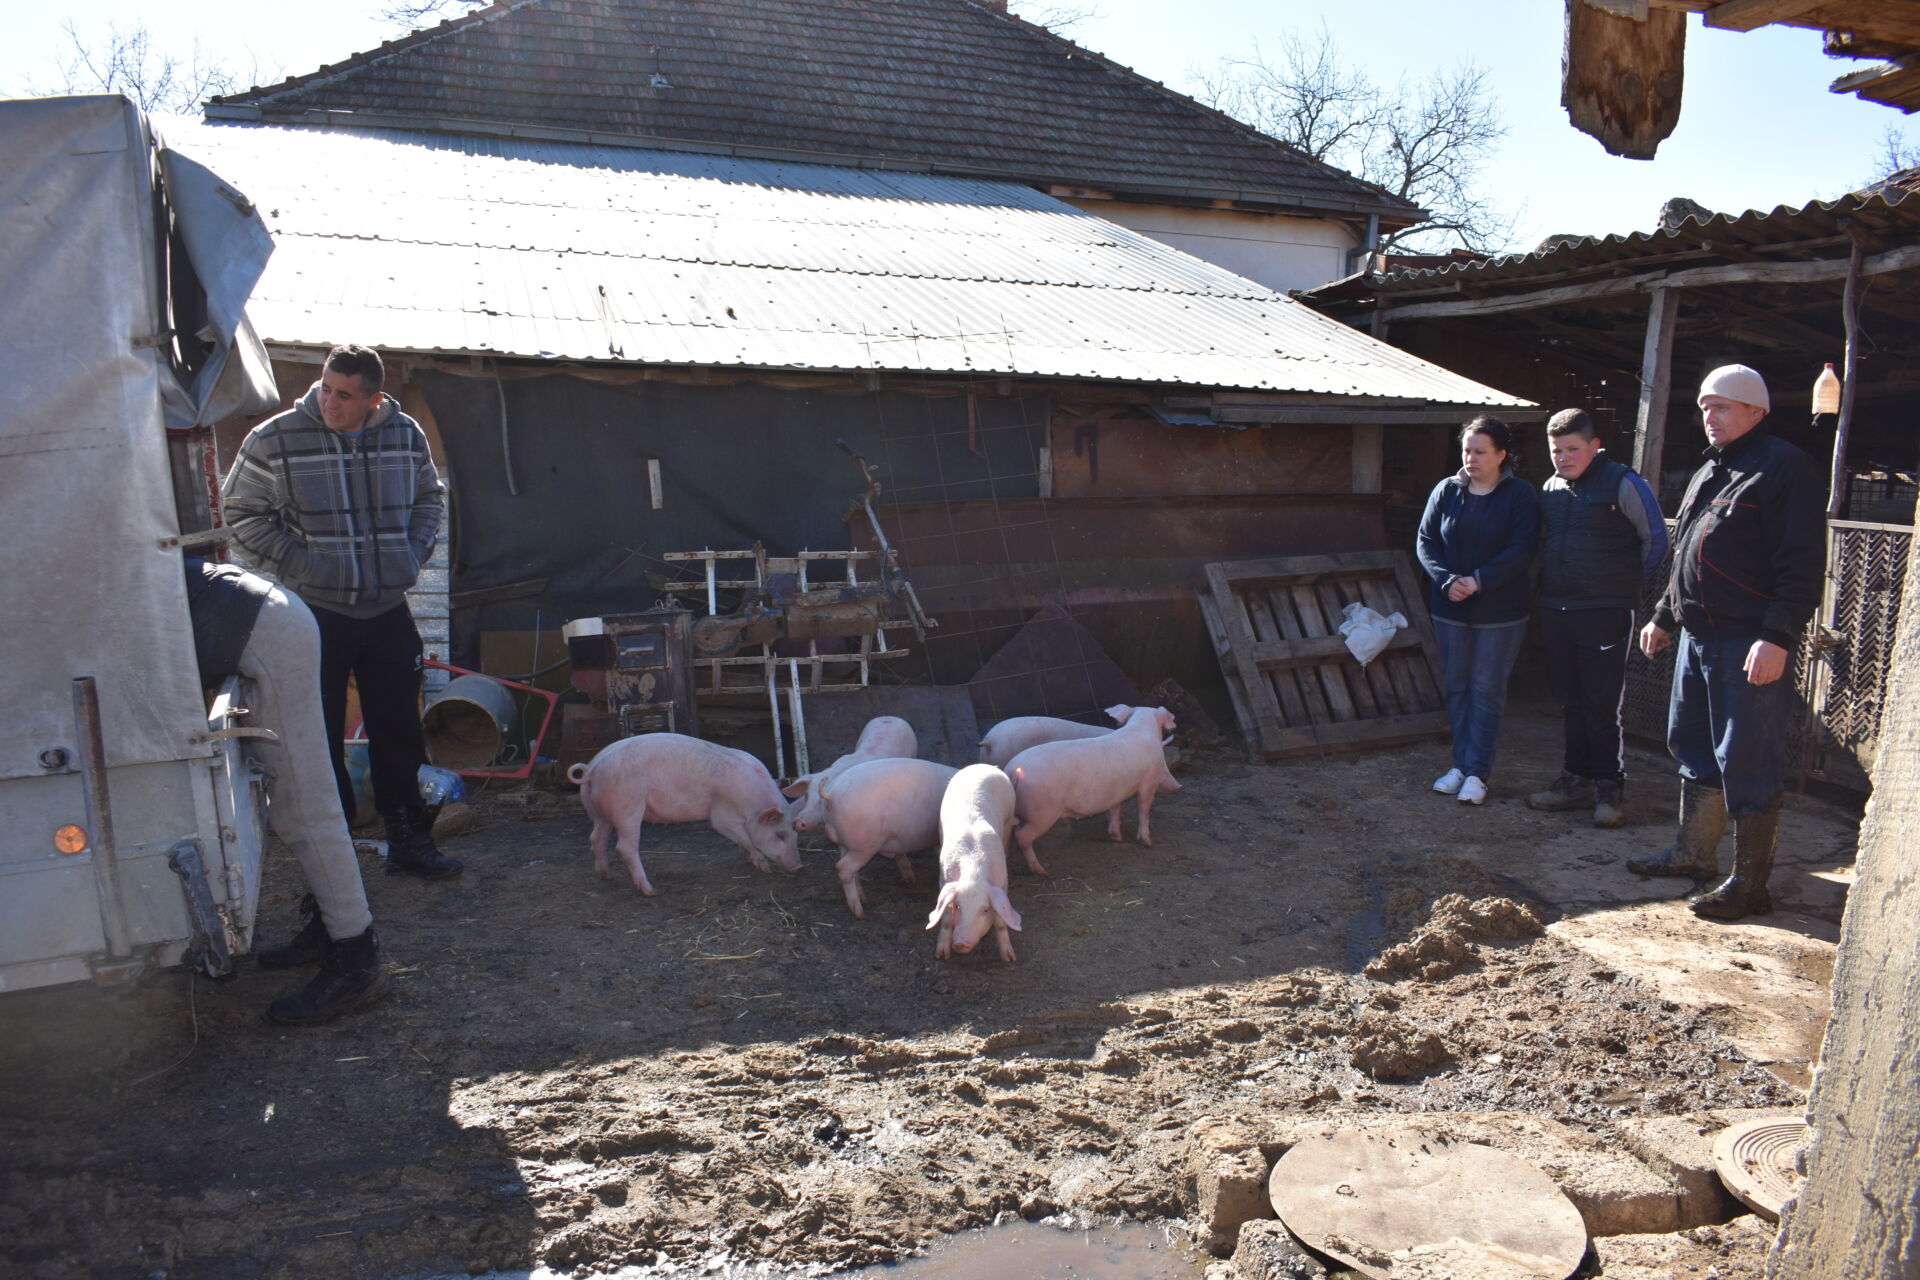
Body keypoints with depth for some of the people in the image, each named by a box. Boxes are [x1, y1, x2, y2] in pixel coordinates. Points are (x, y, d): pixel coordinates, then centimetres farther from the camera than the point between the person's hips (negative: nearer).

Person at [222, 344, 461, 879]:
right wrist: (299, 565, -9)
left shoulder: (406, 436, 2)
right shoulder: (274, 440, -8)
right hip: (313, 613, -3)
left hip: (388, 610, 3)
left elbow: (429, 499, 19)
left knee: (400, 732, 11)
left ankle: (409, 841, 24)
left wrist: (413, 555, 5)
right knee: (319, 737, 3)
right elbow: (242, 512, 0)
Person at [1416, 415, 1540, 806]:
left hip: (1500, 612, -3)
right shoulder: (1446, 491, 4)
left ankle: (1478, 772, 6)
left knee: (1487, 689, 1)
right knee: (1457, 686, 9)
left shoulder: (1520, 495, -5)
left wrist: (1478, 581, -21)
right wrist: (1447, 580, -14)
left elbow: (1521, 551, -13)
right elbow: (1426, 541, 2)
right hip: (1450, 610, 4)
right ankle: (1461, 763, 20)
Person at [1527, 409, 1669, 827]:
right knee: (1571, 703, 12)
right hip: (1556, 613, 6)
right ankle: (1577, 778, 22)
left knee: (1603, 706, -2)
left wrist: (1628, 583, 5)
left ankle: (1608, 786, 8)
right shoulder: (1549, 489, 10)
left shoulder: (1623, 483, -8)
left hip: (1605, 615, -6)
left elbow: (1656, 539, -1)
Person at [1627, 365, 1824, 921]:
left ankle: (1750, 883, 6)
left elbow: (1802, 566, -17)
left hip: (1751, 645, -9)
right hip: (1698, 637, 9)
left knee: (1748, 763, -4)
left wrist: (1777, 637, -23)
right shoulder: (1708, 472, 19)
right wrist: (1664, 617, 25)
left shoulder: (1784, 468, -10)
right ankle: (1693, 853, 32)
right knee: (1693, 748, 17)